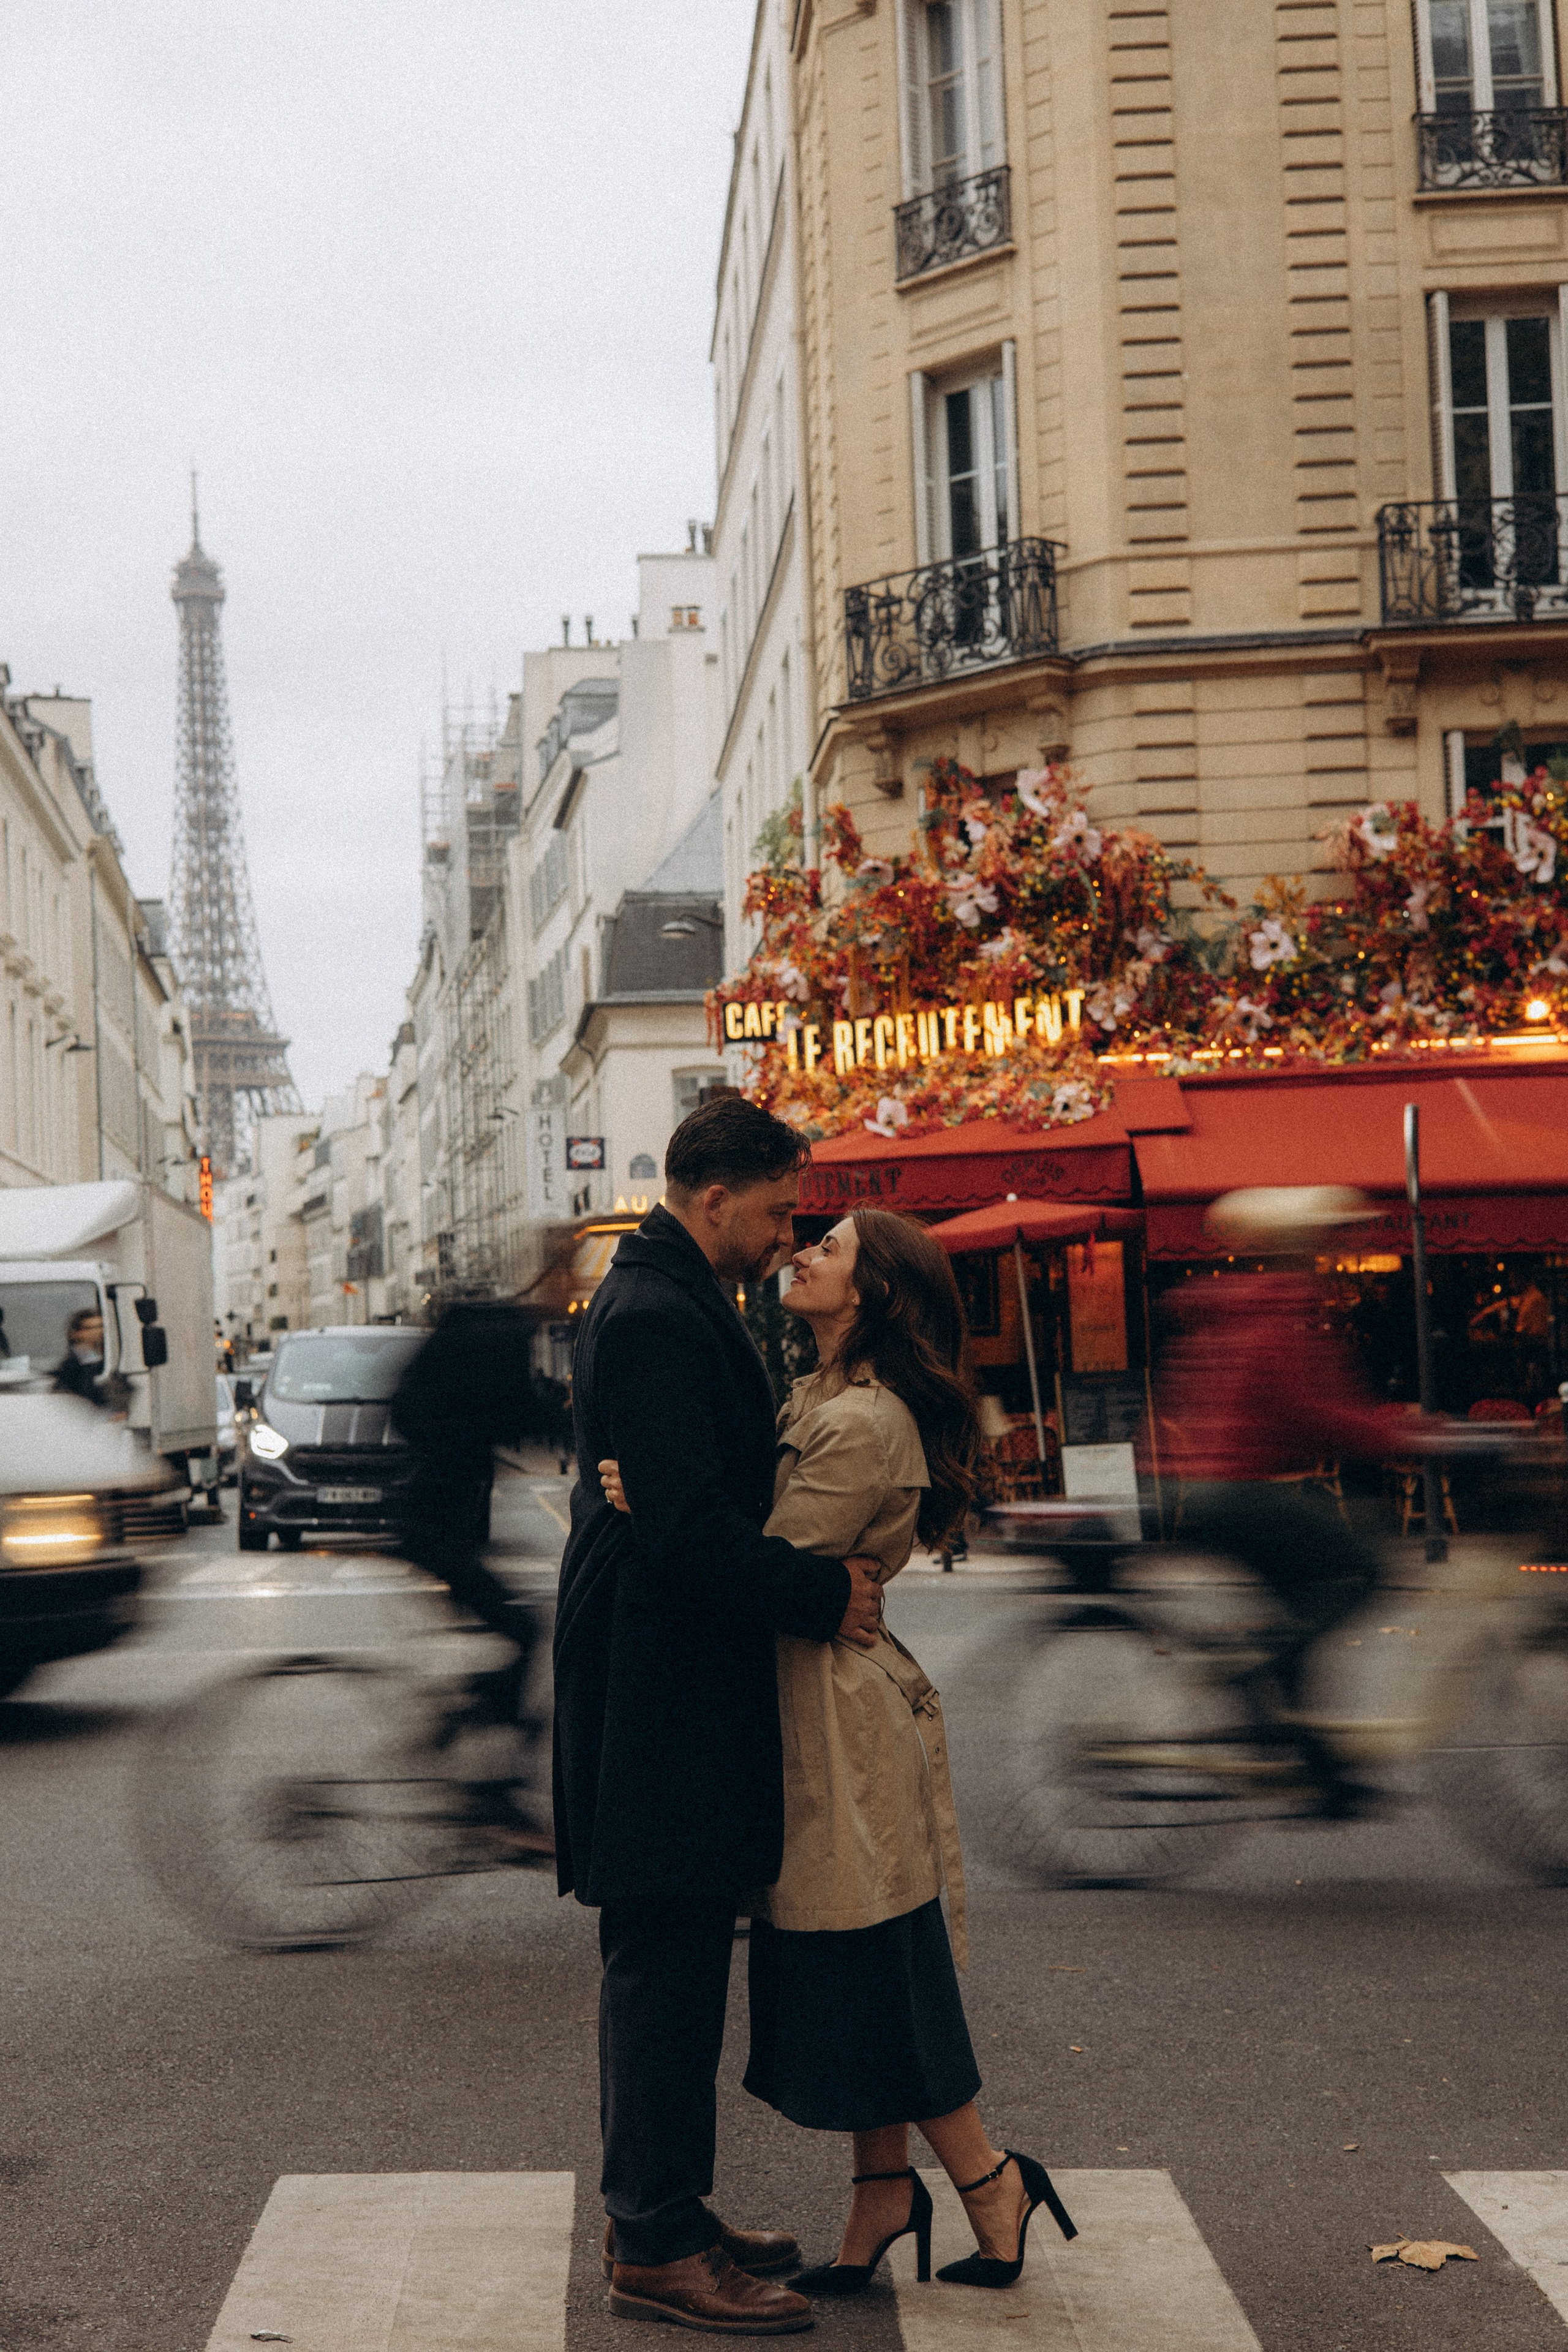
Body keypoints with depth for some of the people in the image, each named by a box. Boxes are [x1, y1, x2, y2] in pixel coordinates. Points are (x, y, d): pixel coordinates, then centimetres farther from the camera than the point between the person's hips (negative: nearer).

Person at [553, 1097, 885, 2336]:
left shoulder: (674, 1304, 16)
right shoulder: (655, 1318, -18)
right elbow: (686, 1524, -25)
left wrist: (821, 1571, 9)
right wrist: (822, 1593, -16)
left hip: (676, 1684, 11)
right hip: (662, 1688, -11)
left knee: (671, 1960, 17)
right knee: (666, 1962, -4)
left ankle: (660, 2208, 27)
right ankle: (655, 2249, 5)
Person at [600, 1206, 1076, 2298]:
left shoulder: (864, 1423, -19)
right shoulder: (819, 1401, 13)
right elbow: (766, 1555, 14)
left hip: (843, 1724, -10)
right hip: (817, 1721, 10)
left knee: (869, 1980, 0)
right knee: (850, 1983, 14)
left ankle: (993, 2182, 14)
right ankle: (884, 2195, 24)